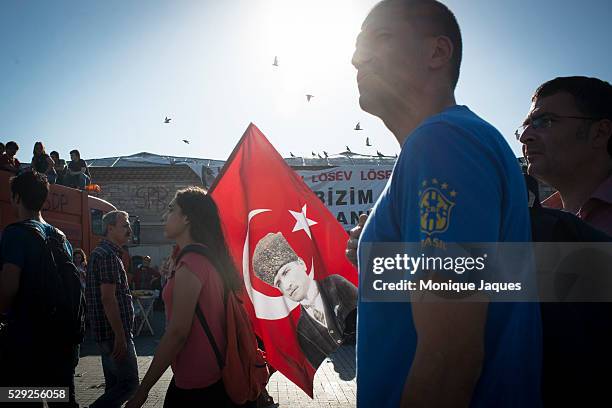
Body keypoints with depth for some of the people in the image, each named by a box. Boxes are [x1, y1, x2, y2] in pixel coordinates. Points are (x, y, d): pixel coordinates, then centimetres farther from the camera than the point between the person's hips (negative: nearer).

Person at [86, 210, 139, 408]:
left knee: (114, 384, 16)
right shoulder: (108, 255, -15)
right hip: (115, 333, -11)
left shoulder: (101, 252, 18)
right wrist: (120, 337, -21)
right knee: (129, 383, -6)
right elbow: (108, 299, -22)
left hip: (108, 333, 11)